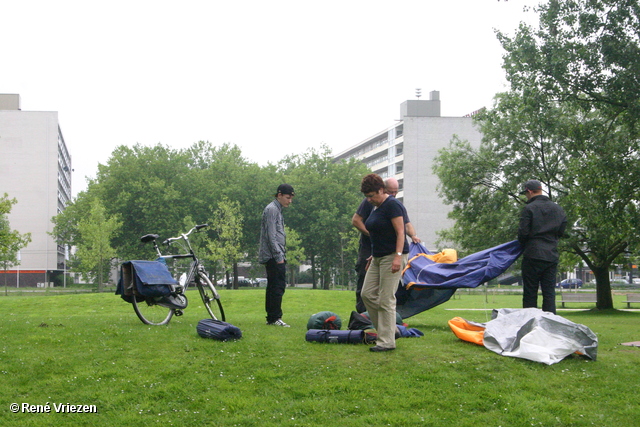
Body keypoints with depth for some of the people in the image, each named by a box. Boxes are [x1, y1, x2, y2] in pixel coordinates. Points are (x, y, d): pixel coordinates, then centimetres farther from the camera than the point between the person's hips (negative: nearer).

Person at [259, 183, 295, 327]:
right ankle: (275, 317, -10)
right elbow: (271, 236, -17)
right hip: (273, 256, -10)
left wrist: (281, 255, 20)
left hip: (273, 257, 10)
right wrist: (279, 256, -18)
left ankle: (271, 318, 11)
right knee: (278, 286, -11)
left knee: (273, 287, 9)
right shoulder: (271, 209, -10)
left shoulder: (277, 210, 21)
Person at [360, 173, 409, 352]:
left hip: (392, 257, -10)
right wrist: (373, 255, 24)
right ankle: (390, 329, 17)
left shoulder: (392, 205, -13)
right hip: (378, 257, 10)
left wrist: (398, 257, -26)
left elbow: (400, 232, -18)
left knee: (386, 300, -8)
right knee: (367, 294, 7)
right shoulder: (376, 207, 15)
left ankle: (387, 341, -2)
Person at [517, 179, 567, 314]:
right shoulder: (558, 209, 11)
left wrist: (523, 244, 8)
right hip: (552, 256, 5)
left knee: (530, 293, 2)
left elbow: (523, 232, -12)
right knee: (549, 292, 7)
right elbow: (561, 231, 14)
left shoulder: (529, 208, -9)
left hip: (533, 255, -5)